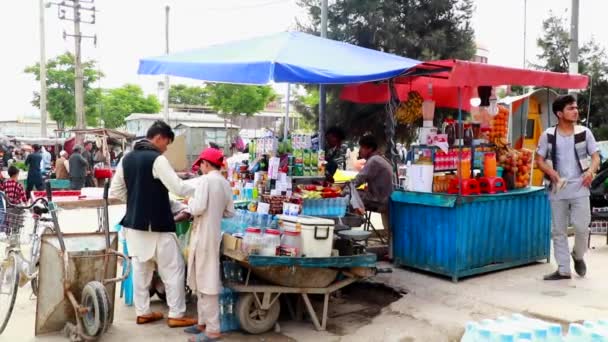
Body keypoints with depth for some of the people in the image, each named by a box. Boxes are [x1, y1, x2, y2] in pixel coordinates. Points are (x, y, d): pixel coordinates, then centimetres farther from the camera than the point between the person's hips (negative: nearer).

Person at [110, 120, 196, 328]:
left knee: (140, 269, 15)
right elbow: (178, 188, -20)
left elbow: (116, 191, 12)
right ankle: (176, 315, 8)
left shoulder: (127, 159, 7)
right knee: (173, 268, 4)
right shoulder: (157, 159, -17)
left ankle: (142, 312, 22)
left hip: (134, 223, 8)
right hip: (157, 224, -7)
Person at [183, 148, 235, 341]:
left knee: (205, 281, -2)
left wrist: (190, 203, 0)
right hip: (214, 234, 8)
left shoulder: (205, 180, -13)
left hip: (203, 235, -8)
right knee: (204, 279, 17)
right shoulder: (226, 184, 9)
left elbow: (198, 208, -20)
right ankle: (204, 323, 25)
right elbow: (230, 213, 11)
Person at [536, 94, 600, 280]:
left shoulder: (584, 132, 2)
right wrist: (552, 173, -15)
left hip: (579, 187, -1)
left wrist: (591, 171, -15)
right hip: (558, 188, 1)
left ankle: (578, 256, 24)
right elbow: (539, 160, 3)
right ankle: (563, 270, 15)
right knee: (558, 231, 5)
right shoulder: (548, 135, 1)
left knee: (581, 226, -7)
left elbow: (596, 156, 4)